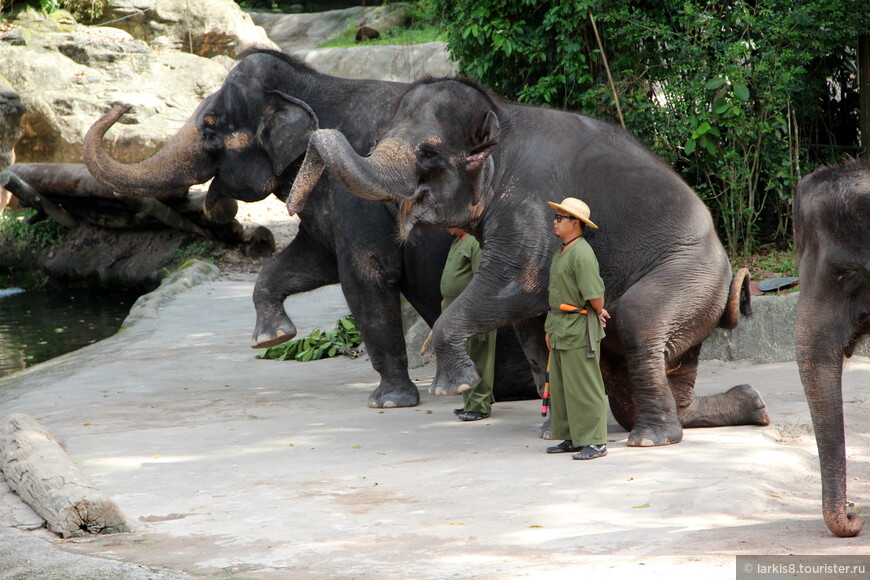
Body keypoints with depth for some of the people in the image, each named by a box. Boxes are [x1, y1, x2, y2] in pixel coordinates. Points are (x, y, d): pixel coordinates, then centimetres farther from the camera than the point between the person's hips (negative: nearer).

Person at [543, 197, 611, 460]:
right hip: (561, 329, 10)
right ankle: (572, 438, 21)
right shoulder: (561, 252, 15)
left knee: (583, 388, -7)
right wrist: (551, 329, 18)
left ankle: (595, 443, -3)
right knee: (561, 386, 13)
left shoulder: (581, 253, -18)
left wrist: (598, 314, -3)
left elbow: (595, 293, -21)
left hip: (579, 329, -10)